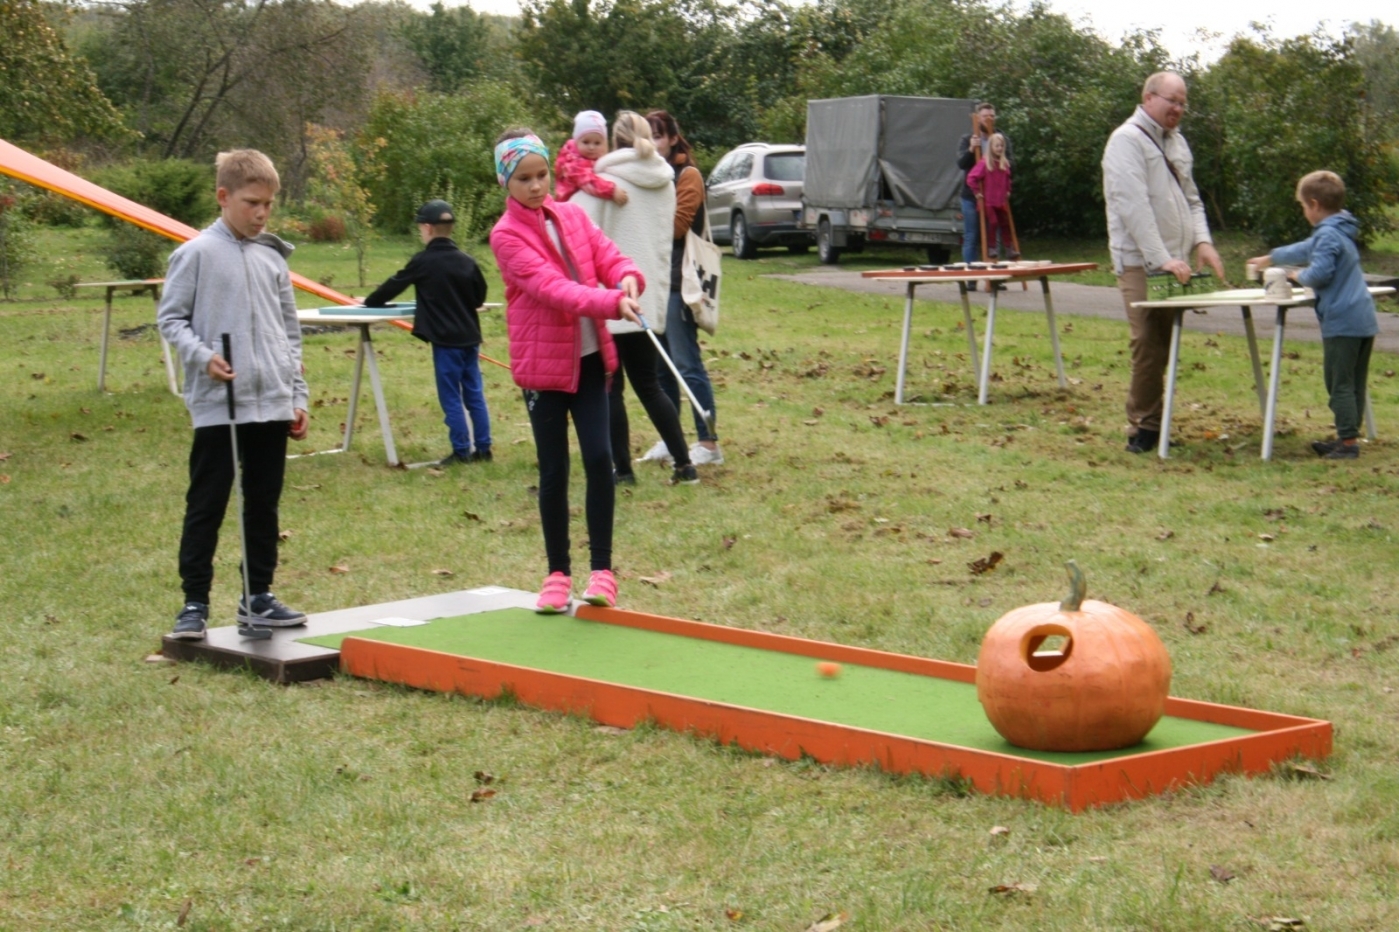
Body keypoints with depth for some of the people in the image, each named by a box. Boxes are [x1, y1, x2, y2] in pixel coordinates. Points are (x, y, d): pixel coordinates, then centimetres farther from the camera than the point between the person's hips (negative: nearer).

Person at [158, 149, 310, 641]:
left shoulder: (273, 259, 11)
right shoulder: (196, 254, -3)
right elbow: (170, 318, -2)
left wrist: (298, 396, 12)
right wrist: (203, 357, -18)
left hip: (272, 405, 5)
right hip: (216, 404, -5)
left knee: (264, 504, 10)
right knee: (206, 506, -1)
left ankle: (258, 597, 19)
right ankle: (194, 602, 4)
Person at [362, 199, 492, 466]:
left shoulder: (423, 262, -9)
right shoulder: (466, 261, 3)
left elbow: (393, 286, 2)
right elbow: (480, 297, 12)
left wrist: (369, 302, 18)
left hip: (446, 339, -5)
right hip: (469, 336, 5)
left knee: (451, 397, 1)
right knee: (474, 394, 11)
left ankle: (461, 451, 2)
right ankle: (483, 448, 13)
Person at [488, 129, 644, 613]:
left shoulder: (572, 216, 8)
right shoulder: (506, 235, -9)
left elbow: (608, 256, 1)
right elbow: (550, 287, -22)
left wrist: (628, 278, -24)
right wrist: (611, 302, -35)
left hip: (590, 357, 4)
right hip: (543, 362, -3)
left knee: (599, 457, -5)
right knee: (554, 469, 3)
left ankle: (602, 571, 2)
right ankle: (558, 574, 16)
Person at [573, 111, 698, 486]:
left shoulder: (604, 180, -10)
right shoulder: (665, 183, 9)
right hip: (650, 297, 6)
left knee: (609, 385, 4)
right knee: (648, 385, 13)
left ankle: (623, 469, 5)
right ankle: (684, 464, 7)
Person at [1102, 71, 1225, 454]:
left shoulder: (1176, 141, 18)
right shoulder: (1127, 141, -9)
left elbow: (1191, 198, 23)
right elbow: (1134, 207, -18)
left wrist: (1202, 242, 5)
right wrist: (1161, 260, -23)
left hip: (1174, 263, 8)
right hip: (1140, 264, -8)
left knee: (1164, 346, 8)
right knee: (1149, 345, -11)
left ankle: (1153, 422, 14)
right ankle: (1144, 428, -4)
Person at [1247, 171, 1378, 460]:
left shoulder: (1327, 235, -12)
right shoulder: (1341, 232, 20)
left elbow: (1320, 272, -24)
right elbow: (1305, 250, 35)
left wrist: (1300, 276, -2)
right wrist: (1270, 258, 47)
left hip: (1342, 322, -10)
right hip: (1363, 319, 10)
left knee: (1339, 383, -6)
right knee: (1355, 384, 12)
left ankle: (1348, 441, -7)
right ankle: (1349, 436, 18)